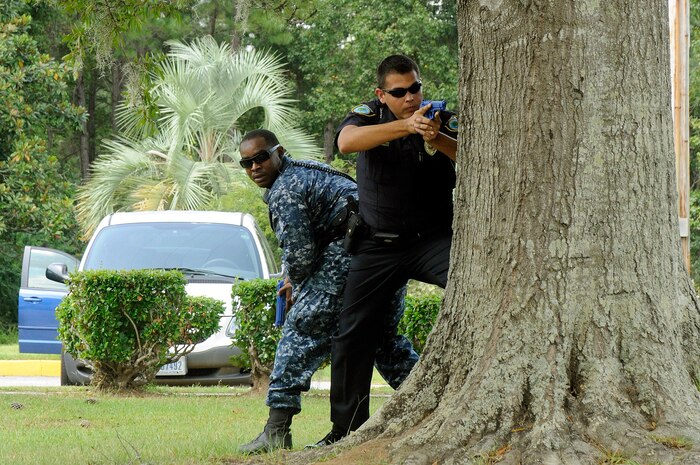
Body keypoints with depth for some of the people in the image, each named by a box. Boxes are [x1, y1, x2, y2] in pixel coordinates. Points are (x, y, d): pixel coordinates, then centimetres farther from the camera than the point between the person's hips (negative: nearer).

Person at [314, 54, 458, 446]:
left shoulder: (446, 121, -3)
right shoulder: (369, 116, -3)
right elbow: (346, 141, -28)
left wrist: (439, 141, -40)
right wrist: (406, 126, -40)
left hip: (434, 237, -1)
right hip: (379, 247, 1)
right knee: (352, 334, 1)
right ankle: (346, 429, 13)